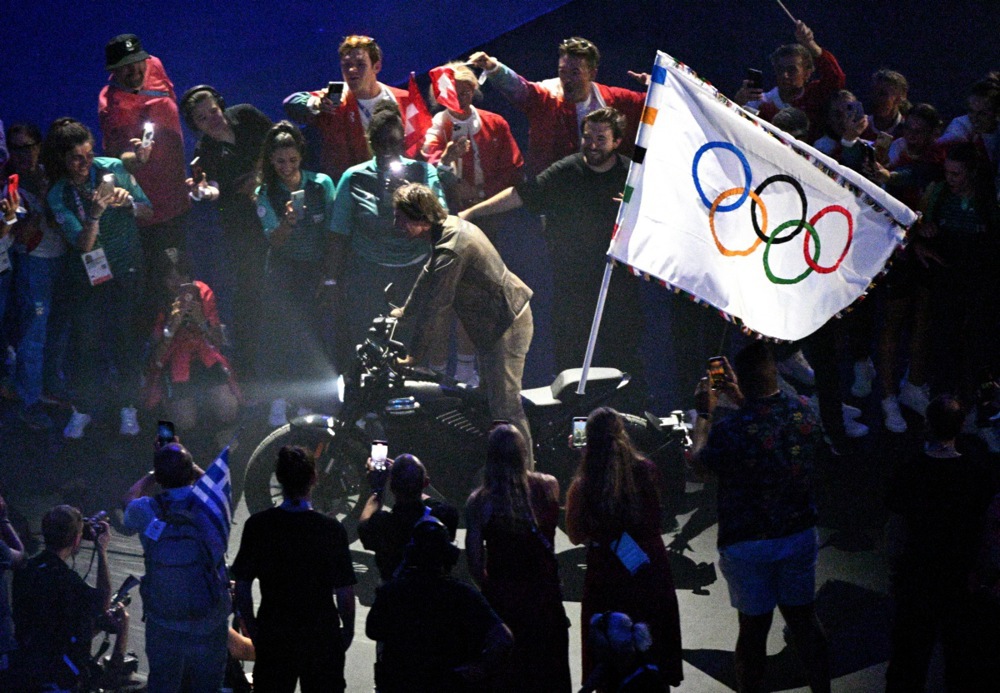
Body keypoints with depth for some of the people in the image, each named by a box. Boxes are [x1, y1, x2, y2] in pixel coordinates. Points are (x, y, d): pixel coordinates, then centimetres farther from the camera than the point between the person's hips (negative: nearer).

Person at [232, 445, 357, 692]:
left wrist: (251, 626, 12)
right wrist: (348, 628, 7)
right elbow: (344, 591, -9)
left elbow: (242, 585, -1)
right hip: (322, 636, -2)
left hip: (272, 635, 2)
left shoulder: (257, 525, -7)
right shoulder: (331, 529, -13)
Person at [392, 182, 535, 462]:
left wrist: (414, 355, -14)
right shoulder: (452, 226, 7)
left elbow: (436, 306, -22)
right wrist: (406, 311, 36)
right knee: (491, 396, 20)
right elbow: (429, 278, 24)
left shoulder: (450, 250, -26)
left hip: (505, 326, -11)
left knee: (504, 405, -11)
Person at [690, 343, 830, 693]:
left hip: (747, 544, -4)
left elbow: (698, 462, -4)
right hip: (800, 534, 4)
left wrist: (705, 413, 6)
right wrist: (742, 400, 19)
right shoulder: (804, 412, -8)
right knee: (804, 619, 16)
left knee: (753, 628, 6)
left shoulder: (729, 430, -24)